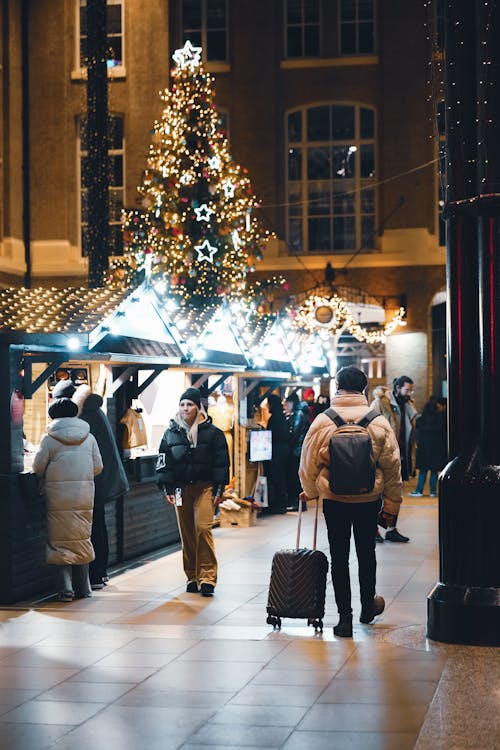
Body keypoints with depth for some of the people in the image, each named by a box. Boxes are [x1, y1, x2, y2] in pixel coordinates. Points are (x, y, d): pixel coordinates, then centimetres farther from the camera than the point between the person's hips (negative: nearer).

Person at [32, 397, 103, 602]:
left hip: (58, 495, -3)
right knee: (81, 540, 12)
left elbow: (38, 467, -3)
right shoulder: (88, 437, 5)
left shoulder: (50, 438, -4)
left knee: (60, 541, 4)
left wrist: (46, 480, 18)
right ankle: (82, 588, 15)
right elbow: (98, 466, 6)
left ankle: (65, 588, -2)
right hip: (84, 496, 3)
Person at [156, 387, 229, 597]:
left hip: (204, 487, -3)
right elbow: (163, 462, 11)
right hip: (181, 489, 3)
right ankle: (192, 577, 15)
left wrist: (219, 490, -3)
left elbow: (221, 462, 1)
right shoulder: (171, 433, 9)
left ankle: (207, 577, -13)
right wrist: (166, 489, 4)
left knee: (203, 528, -15)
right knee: (186, 533, 6)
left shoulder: (212, 432, 1)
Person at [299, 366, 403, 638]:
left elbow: (309, 462, -1)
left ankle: (344, 616, 7)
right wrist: (392, 505, 8)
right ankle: (368, 606, 34)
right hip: (368, 500, 1)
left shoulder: (323, 421, -9)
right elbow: (392, 466, -1)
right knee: (366, 553, 19)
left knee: (339, 557, 7)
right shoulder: (378, 422, -6)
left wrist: (310, 491, 18)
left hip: (334, 500, -1)